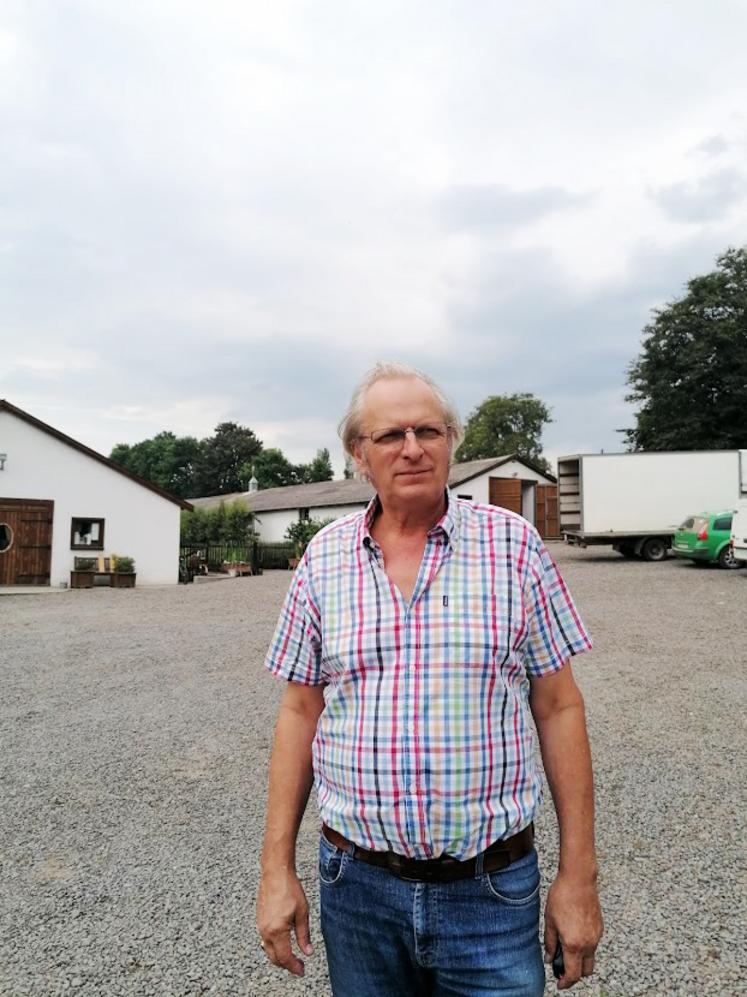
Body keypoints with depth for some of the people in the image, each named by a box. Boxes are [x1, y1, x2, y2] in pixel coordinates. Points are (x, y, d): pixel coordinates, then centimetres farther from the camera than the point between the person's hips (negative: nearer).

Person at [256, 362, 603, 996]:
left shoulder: (514, 544, -6)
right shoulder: (323, 558, -1)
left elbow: (558, 708, -3)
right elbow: (300, 712, 3)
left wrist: (579, 876, -3)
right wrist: (277, 870, 2)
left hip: (492, 891, -1)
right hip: (356, 884, 2)